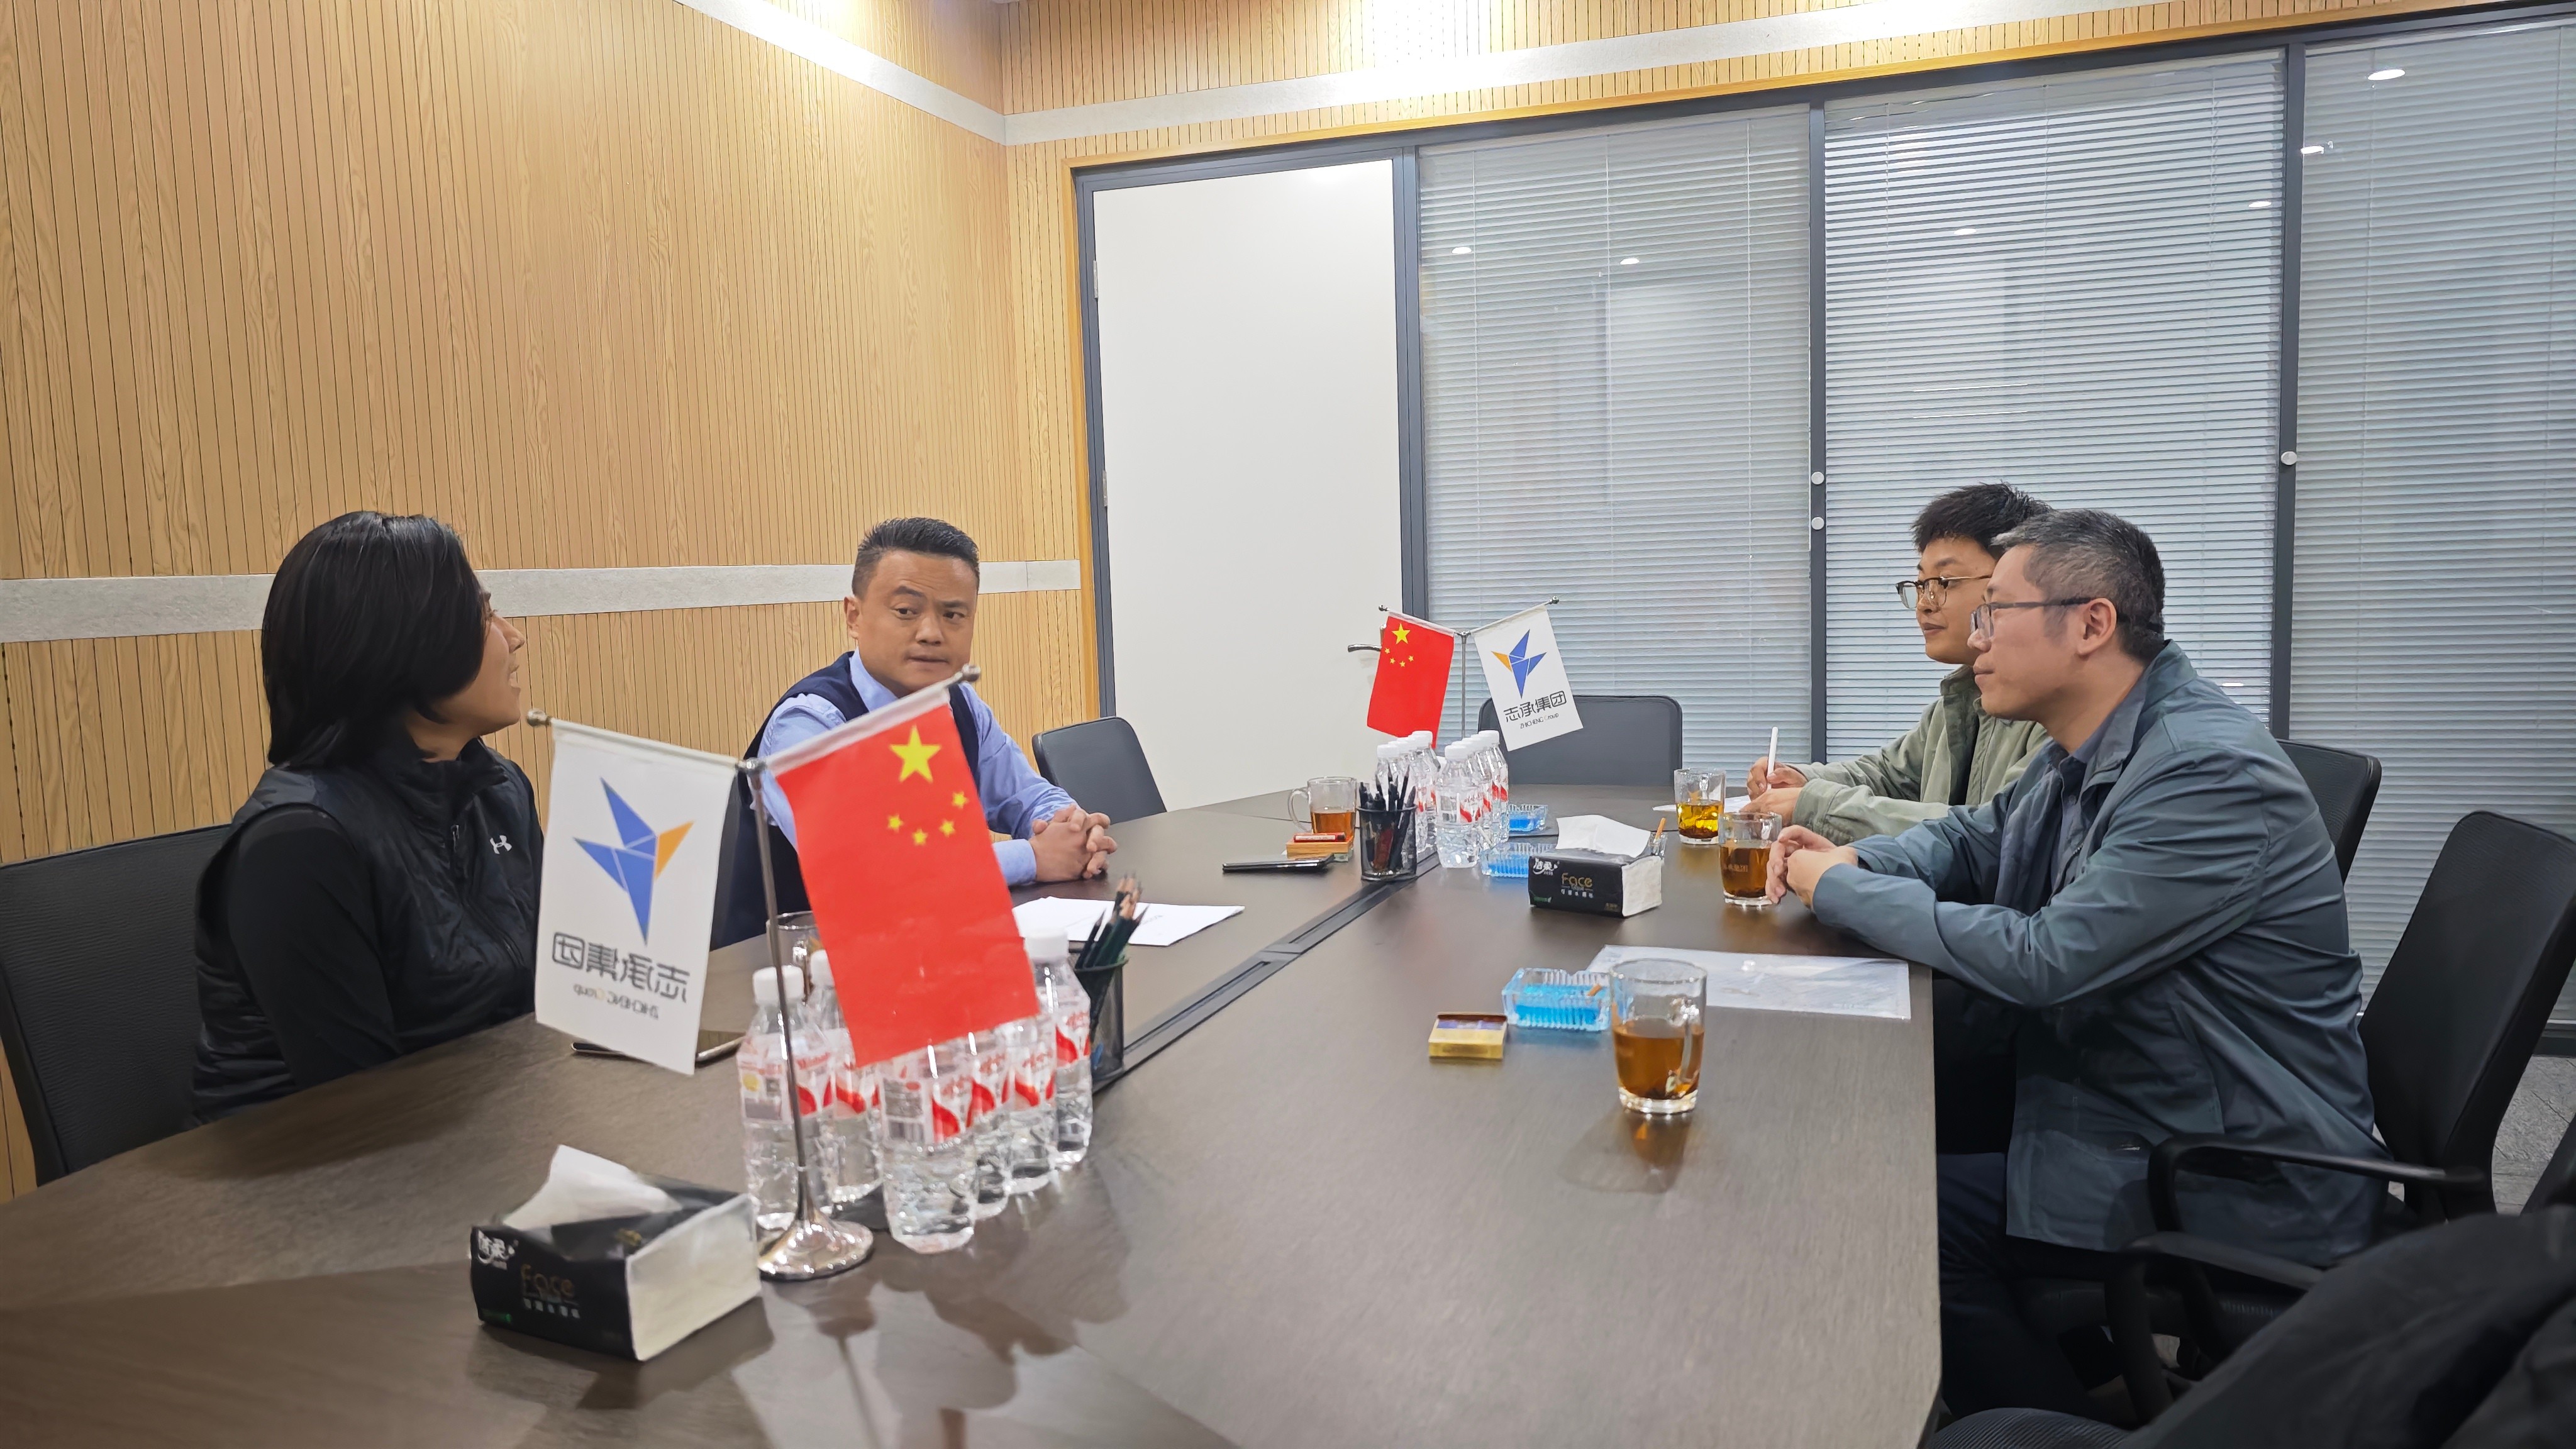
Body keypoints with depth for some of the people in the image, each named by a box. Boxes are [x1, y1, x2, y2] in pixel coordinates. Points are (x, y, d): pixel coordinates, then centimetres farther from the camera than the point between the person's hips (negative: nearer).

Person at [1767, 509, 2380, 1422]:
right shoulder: (2085, 749, 4)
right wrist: (1852, 860, -4)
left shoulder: (2209, 773, -25)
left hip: (2242, 1194, -9)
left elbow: (2042, 960, -29)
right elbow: (1971, 841, 18)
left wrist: (1841, 891, -18)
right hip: (2131, 1112, 9)